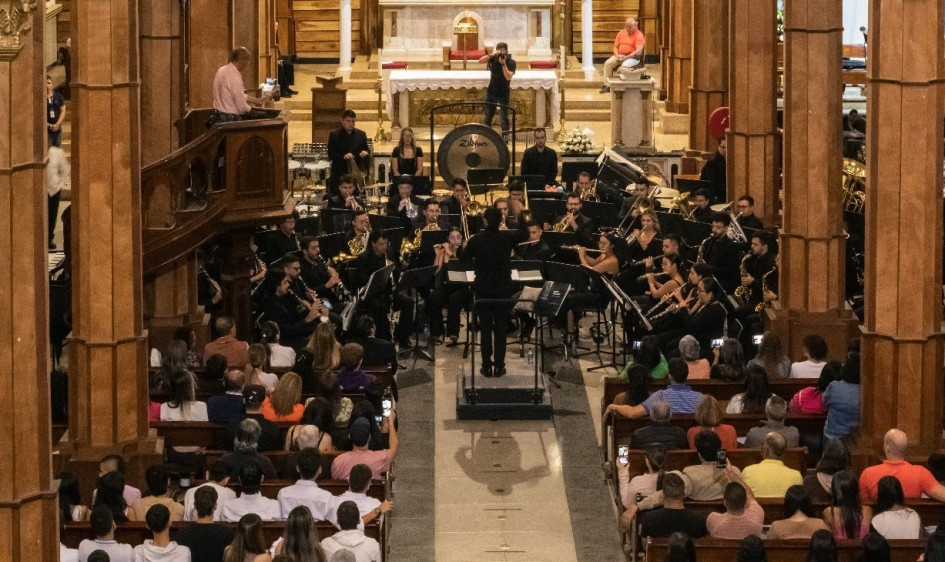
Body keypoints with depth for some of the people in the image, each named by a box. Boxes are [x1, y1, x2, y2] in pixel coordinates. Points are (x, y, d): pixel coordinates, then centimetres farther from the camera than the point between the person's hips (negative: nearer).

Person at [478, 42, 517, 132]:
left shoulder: (511, 62, -10)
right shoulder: (493, 58, -3)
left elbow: (508, 77, -23)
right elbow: (480, 61, -17)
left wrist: (503, 64, -30)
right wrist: (492, 55, -28)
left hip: (504, 93, -3)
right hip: (492, 91, 3)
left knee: (504, 117, -4)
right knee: (487, 115, 5)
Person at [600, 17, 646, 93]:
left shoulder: (639, 35, -8)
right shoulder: (621, 33, 11)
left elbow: (638, 51, -17)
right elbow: (616, 47, 13)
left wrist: (626, 57, -24)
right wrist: (617, 56, -8)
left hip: (633, 57, -6)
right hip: (620, 56, 6)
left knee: (624, 66, -36)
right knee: (607, 63, -19)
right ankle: (607, 85, -18)